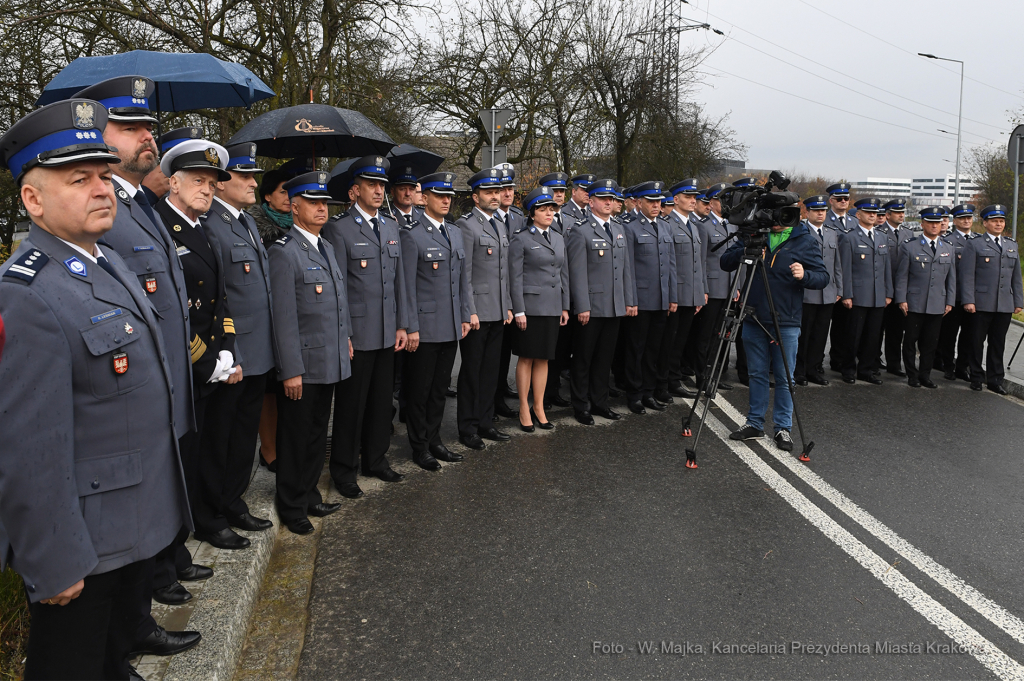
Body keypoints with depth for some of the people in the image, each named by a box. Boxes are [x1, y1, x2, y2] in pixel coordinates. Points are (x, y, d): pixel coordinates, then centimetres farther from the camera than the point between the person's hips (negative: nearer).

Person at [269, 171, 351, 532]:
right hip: (302, 365, -8)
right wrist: (291, 370, -19)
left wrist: (345, 337, 16)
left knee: (318, 433, 19)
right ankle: (292, 507, 21)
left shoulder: (326, 246, 12)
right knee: (295, 437, 6)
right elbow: (284, 317, -18)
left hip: (330, 361, 8)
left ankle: (309, 495, 34)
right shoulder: (283, 252, -15)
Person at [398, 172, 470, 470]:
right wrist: (411, 327, -14)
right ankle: (420, 446, 17)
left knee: (440, 387, 15)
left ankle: (434, 440, 27)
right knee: (419, 389, 5)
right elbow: (408, 285, -12)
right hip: (425, 327, -6)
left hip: (451, 327, 6)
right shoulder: (411, 234, -8)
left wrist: (465, 317, 12)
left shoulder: (455, 233, 13)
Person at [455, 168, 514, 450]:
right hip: (477, 312, -8)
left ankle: (485, 422, 23)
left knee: (491, 369, 12)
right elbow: (463, 274, -14)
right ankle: (468, 428, 11)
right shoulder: (466, 225, -9)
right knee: (471, 371, 1)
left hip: (497, 312, 8)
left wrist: (508, 307, 16)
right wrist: (470, 312, -17)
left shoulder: (499, 228, 17)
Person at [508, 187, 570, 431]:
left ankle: (539, 408, 19)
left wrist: (565, 307, 11)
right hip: (531, 306, -5)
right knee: (526, 358, 2)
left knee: (543, 358, 10)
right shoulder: (520, 239, -5)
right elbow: (515, 278, -8)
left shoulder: (558, 239, 13)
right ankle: (524, 409, 12)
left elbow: (564, 274, 15)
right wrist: (519, 311, -13)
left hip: (553, 307, 5)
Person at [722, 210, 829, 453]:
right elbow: (725, 263, 3)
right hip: (754, 318, 3)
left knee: (784, 377, 4)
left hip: (786, 321, -2)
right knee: (757, 373, 12)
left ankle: (783, 428, 16)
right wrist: (744, 252, -17)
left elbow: (823, 277, -2)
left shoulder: (806, 241, -1)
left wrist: (804, 275, -24)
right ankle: (754, 423, 23)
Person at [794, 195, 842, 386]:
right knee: (802, 334, 0)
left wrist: (839, 290, 15)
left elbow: (837, 264, 19)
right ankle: (799, 371, 11)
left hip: (828, 295, 6)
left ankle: (815, 370, 20)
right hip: (805, 293, -6)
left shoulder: (832, 233, 16)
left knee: (821, 334, 10)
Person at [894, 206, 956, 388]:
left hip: (938, 305, 3)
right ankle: (912, 375, 15)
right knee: (911, 340, 3)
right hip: (914, 304, -3)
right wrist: (901, 299, -8)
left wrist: (950, 301, 7)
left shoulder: (948, 248, 12)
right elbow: (901, 276, -2)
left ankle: (925, 375, 18)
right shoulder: (909, 246, 0)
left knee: (931, 343, 7)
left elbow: (951, 277, 12)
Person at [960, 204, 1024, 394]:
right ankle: (976, 377, 15)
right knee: (977, 342, 4)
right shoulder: (974, 245, 1)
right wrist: (968, 300, -14)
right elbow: (967, 276, -6)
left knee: (998, 344, 9)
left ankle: (995, 380, 17)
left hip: (1005, 305, 4)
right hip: (981, 305, -4)